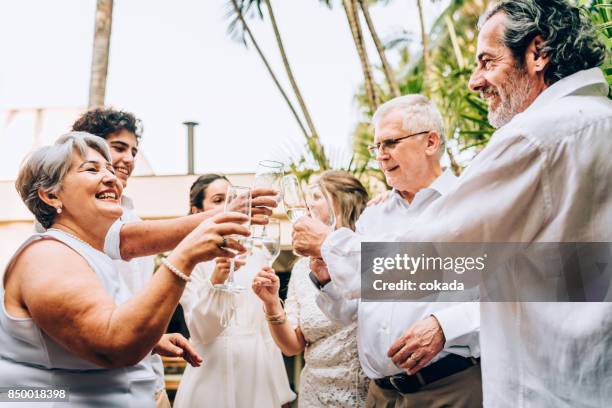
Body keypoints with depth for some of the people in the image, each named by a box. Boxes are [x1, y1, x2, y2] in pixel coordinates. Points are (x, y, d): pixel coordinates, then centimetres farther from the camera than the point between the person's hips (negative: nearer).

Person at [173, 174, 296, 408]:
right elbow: (201, 331, -15)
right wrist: (215, 281, -31)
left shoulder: (255, 256, 8)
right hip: (216, 378, -4)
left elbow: (267, 324, 11)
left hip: (260, 375, 5)